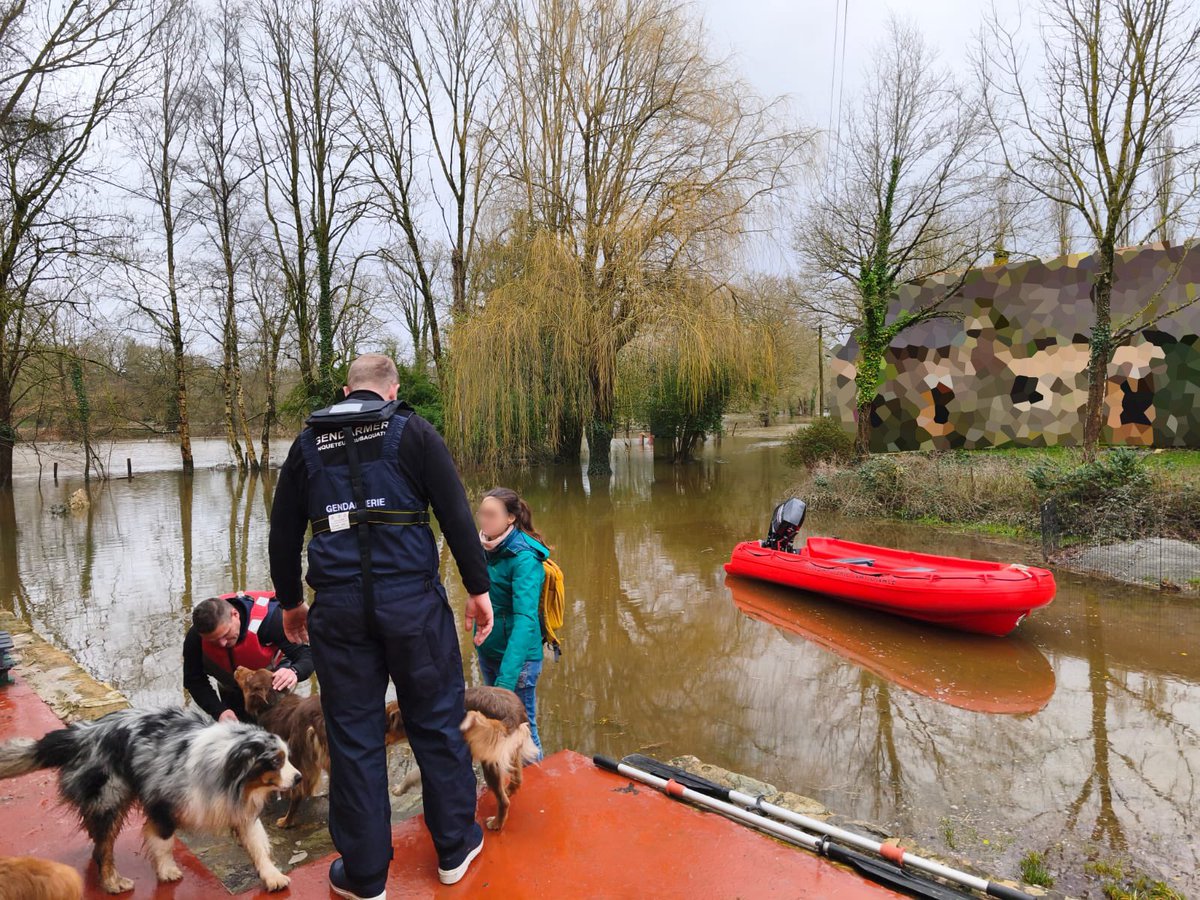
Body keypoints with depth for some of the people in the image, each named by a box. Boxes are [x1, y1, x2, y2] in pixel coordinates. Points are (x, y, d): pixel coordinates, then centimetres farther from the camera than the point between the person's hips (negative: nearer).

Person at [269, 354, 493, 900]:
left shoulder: (308, 442, 10)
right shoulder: (411, 431, 0)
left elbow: (283, 533, 14)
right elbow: (456, 515, -6)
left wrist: (290, 601, 26)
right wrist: (478, 588, 1)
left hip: (339, 607, 3)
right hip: (411, 599, -2)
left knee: (353, 736, 12)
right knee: (437, 722, 13)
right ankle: (455, 848, 28)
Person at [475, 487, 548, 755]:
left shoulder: (524, 558, -22)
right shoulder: (487, 548, -1)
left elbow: (525, 619, -31)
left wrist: (506, 679, -39)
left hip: (517, 657, -7)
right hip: (488, 652, 7)